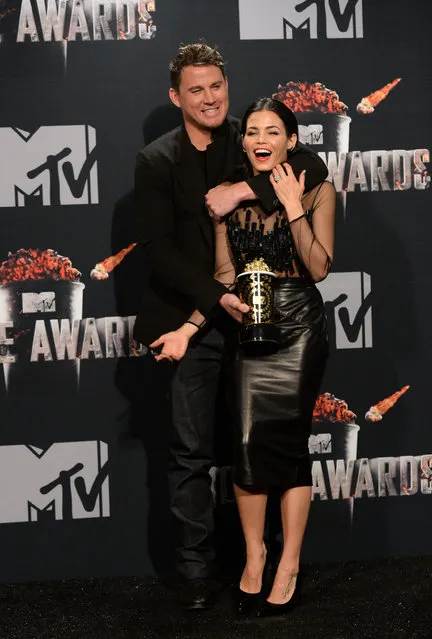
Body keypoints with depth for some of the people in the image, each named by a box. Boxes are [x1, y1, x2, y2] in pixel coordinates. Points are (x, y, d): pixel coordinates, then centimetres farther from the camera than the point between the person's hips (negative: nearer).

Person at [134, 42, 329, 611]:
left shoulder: (250, 143, 4)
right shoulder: (157, 162, -1)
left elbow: (315, 169, -10)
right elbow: (159, 249, -7)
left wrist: (243, 190, -20)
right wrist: (216, 298, -17)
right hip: (194, 320, -1)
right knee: (191, 452, 3)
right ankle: (196, 566, 14)